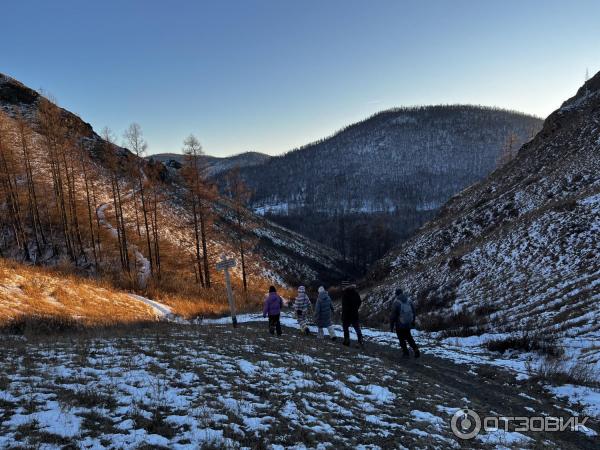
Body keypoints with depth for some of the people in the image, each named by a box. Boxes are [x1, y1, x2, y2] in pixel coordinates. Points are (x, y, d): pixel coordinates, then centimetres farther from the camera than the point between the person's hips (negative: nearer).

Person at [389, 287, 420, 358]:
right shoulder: (409, 300, -3)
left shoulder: (396, 303, -17)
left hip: (400, 325, -4)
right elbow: (414, 312, 6)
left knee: (402, 339, 14)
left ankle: (405, 353, 20)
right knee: (409, 337, 23)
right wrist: (413, 321, 20)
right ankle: (416, 350, 13)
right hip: (408, 324, 5)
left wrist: (391, 326, -6)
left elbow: (393, 316, -16)